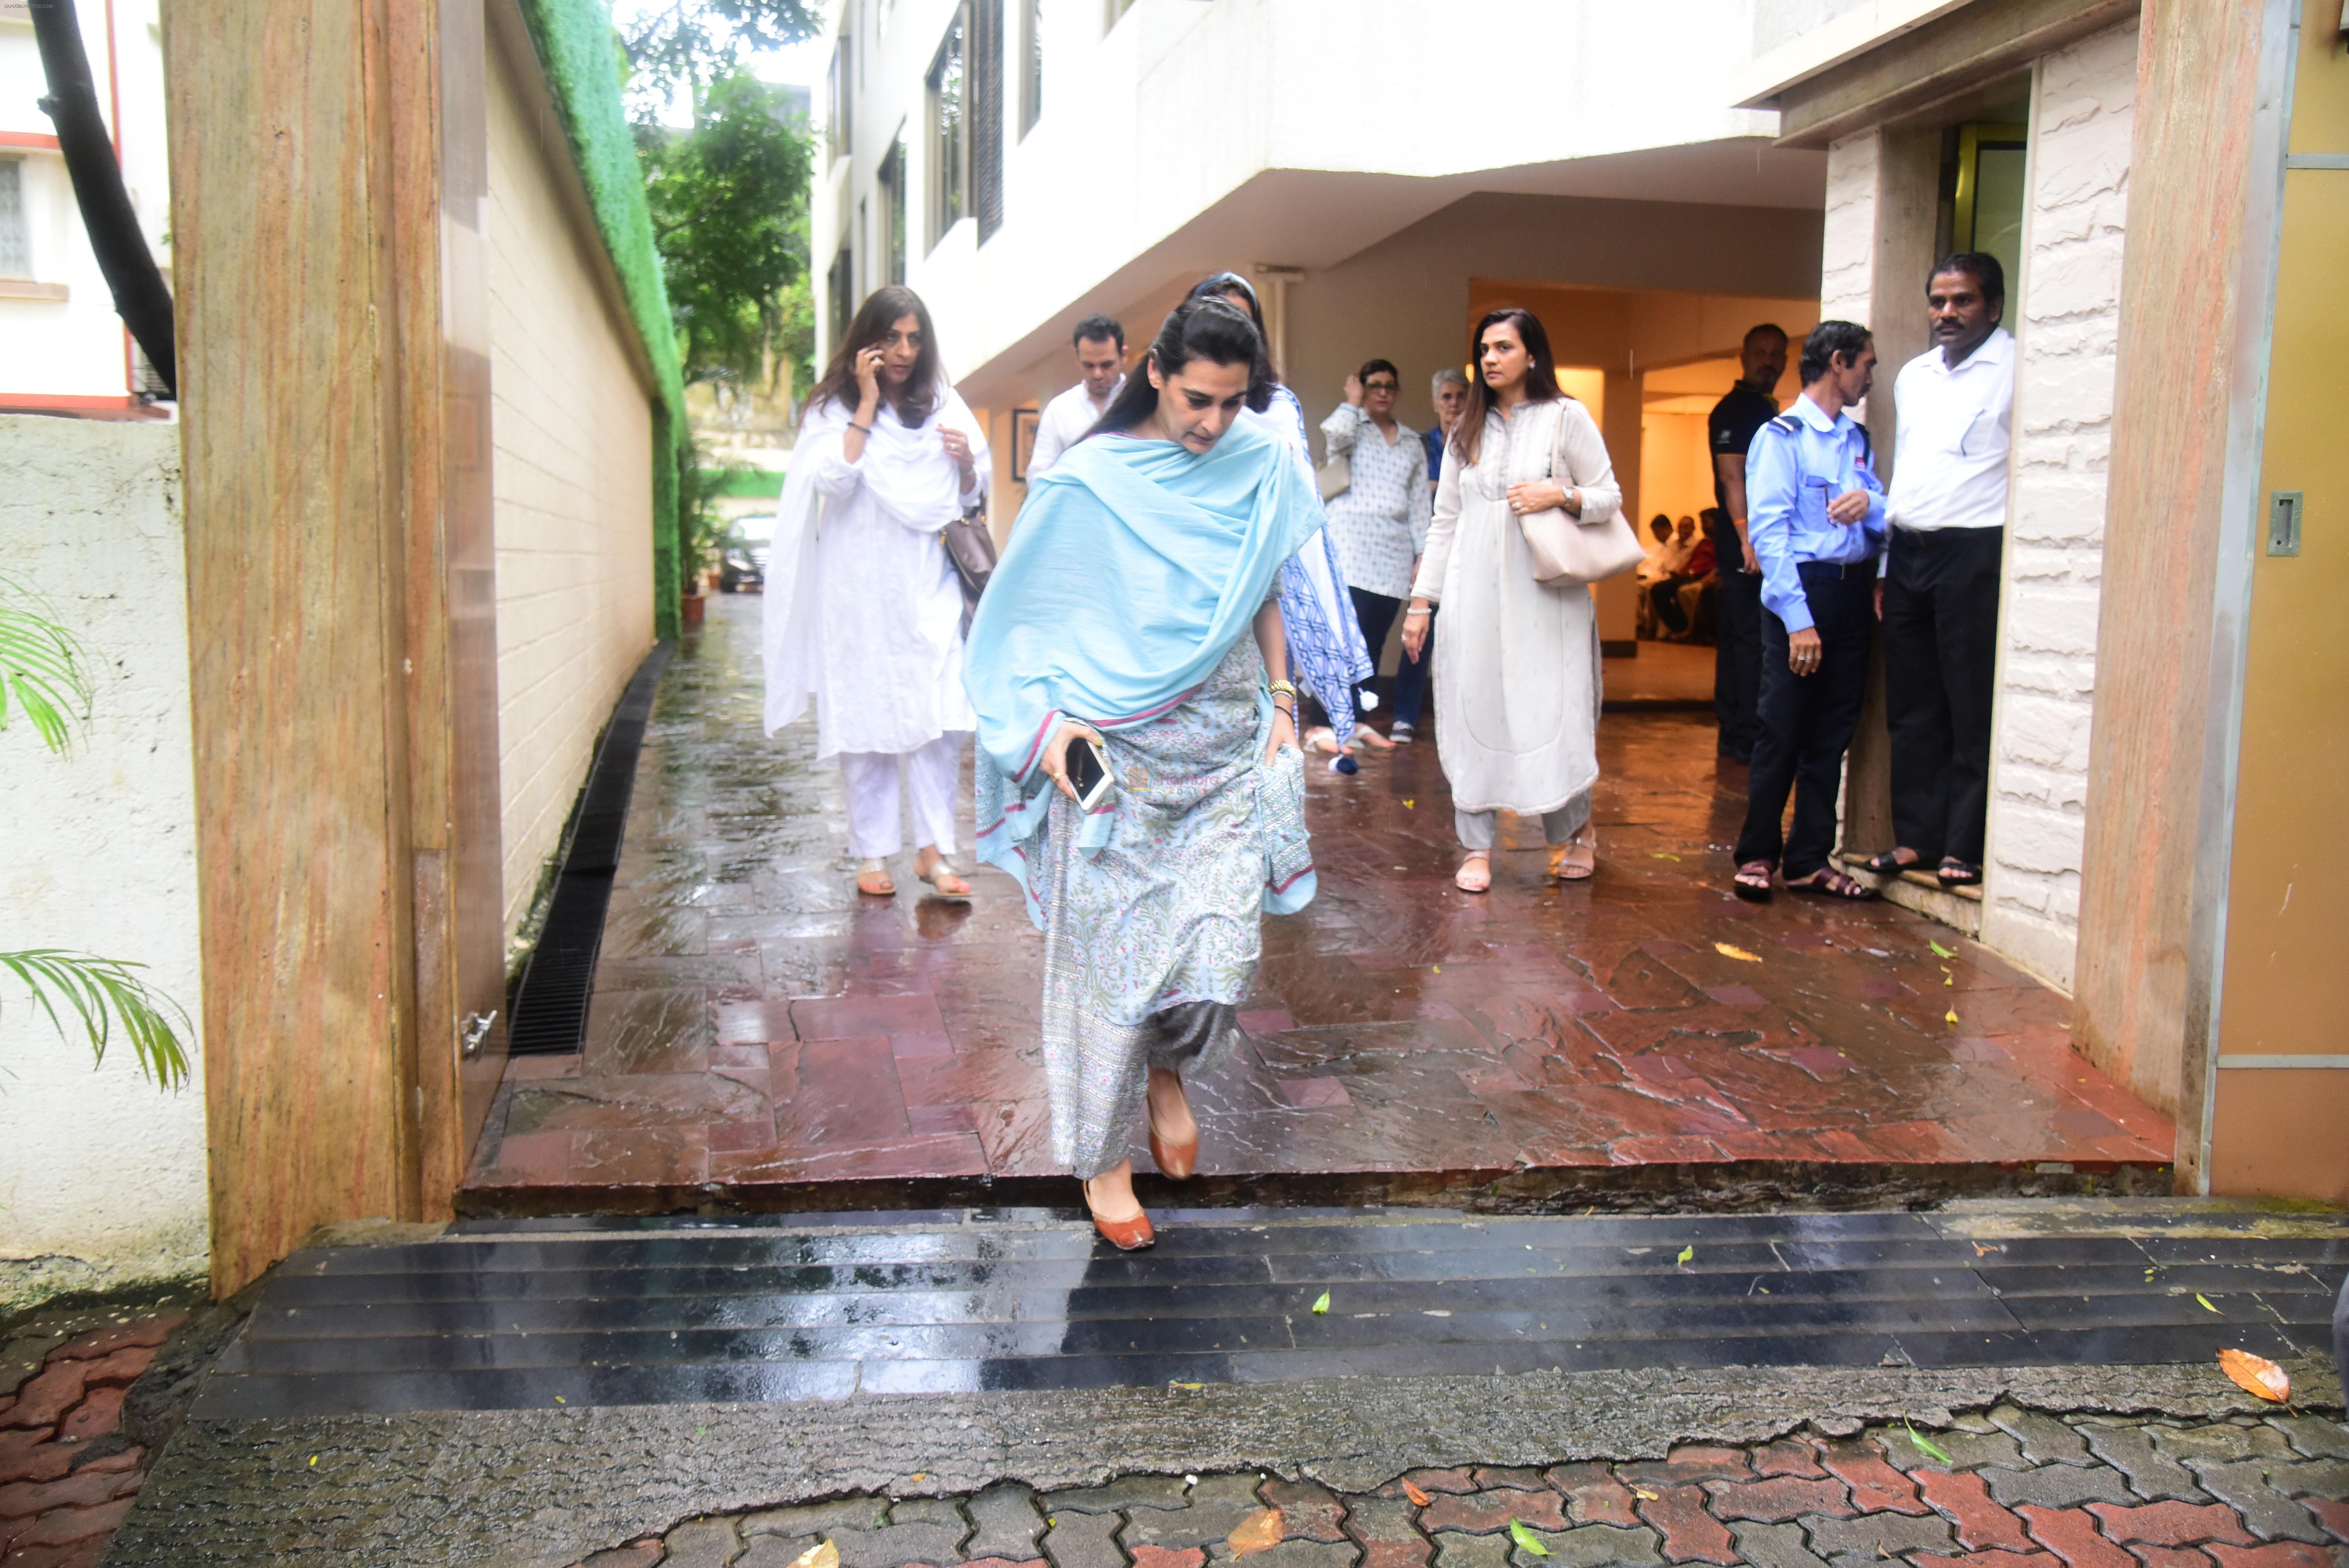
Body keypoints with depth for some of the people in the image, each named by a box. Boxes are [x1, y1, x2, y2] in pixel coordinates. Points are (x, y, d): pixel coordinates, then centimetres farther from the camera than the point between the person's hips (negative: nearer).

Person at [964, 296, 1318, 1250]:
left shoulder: (1263, 468, 4)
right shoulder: (1089, 481, -8)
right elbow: (1024, 617, -2)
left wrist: (1281, 702, 11)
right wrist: (1047, 719, -13)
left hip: (1228, 745, 3)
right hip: (1115, 753, -3)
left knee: (1219, 949, -5)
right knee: (1108, 953, 2)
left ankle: (1166, 1068, 30)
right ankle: (1101, 1155, 21)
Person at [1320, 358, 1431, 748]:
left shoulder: (1412, 442, 19)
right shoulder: (1351, 428, 7)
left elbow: (1420, 501, 17)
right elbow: (1334, 436, -19)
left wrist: (1423, 552, 10)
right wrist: (1353, 403, -2)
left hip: (1394, 553, 5)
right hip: (1350, 548, -5)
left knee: (1375, 640, 5)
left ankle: (1358, 719, 13)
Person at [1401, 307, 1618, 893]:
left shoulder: (1567, 417, 3)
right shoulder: (1467, 432, 13)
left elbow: (1610, 496, 4)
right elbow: (1444, 523, 13)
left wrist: (1560, 495, -15)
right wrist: (1421, 601, 8)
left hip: (1545, 593, -3)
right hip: (1474, 595, 3)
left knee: (1552, 710, -1)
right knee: (1473, 713, 0)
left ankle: (1577, 830, 21)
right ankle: (1477, 848, 7)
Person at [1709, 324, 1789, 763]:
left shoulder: (1769, 412, 21)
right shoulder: (1734, 410, -8)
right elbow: (1732, 478, -18)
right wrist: (1748, 537, -26)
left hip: (1764, 546, 10)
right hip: (1747, 548, -10)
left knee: (1739, 639, 12)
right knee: (1751, 640, -9)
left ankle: (1734, 734, 18)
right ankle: (1747, 738, -6)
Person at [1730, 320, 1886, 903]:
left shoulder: (1857, 439, 17)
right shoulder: (1782, 437, -5)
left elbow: (1886, 521, 16)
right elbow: (1768, 532, -13)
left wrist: (1871, 503, -9)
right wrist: (1799, 619, -20)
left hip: (1852, 591, 7)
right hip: (1801, 591, -7)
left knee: (1832, 734, 8)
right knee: (1782, 731, -3)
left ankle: (1810, 860, 16)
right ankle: (1758, 856, 9)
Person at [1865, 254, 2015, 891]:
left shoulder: (2015, 369, -4)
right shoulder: (1913, 375, 18)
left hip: (1974, 555, -7)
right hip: (1907, 552, 7)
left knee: (1973, 711, -2)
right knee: (1911, 707, 10)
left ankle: (1965, 848, 4)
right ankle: (1916, 835, 17)